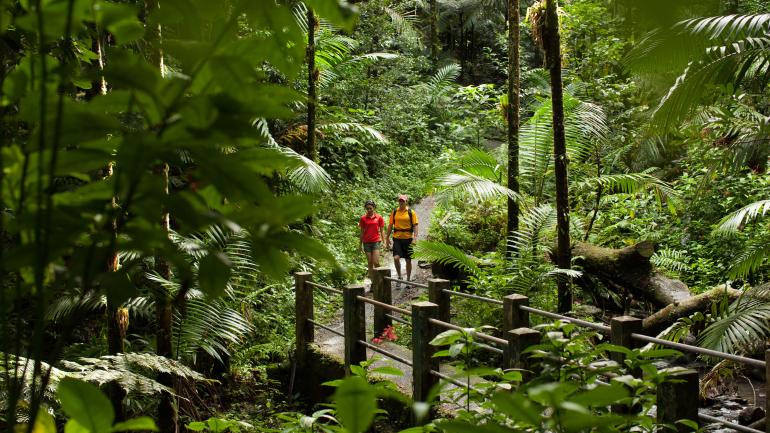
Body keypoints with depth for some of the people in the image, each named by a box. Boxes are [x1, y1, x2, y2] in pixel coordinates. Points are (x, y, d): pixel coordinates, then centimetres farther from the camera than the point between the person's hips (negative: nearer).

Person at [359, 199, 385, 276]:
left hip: (376, 241, -2)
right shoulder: (363, 218, 4)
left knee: (376, 262, -10)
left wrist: (383, 242, -2)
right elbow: (362, 232, 9)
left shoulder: (379, 218, 2)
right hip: (367, 242, 2)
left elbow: (382, 231, 6)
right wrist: (361, 244, 9)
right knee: (370, 263, 5)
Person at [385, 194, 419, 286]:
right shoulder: (394, 212, 6)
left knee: (408, 260, 6)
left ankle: (408, 279, 20)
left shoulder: (411, 213, 0)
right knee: (396, 258, -15)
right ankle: (399, 276, 6)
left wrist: (415, 238, -14)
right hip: (397, 238, 1)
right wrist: (387, 238, 8)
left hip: (407, 238, -1)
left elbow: (415, 226, -3)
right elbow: (390, 225, 10)